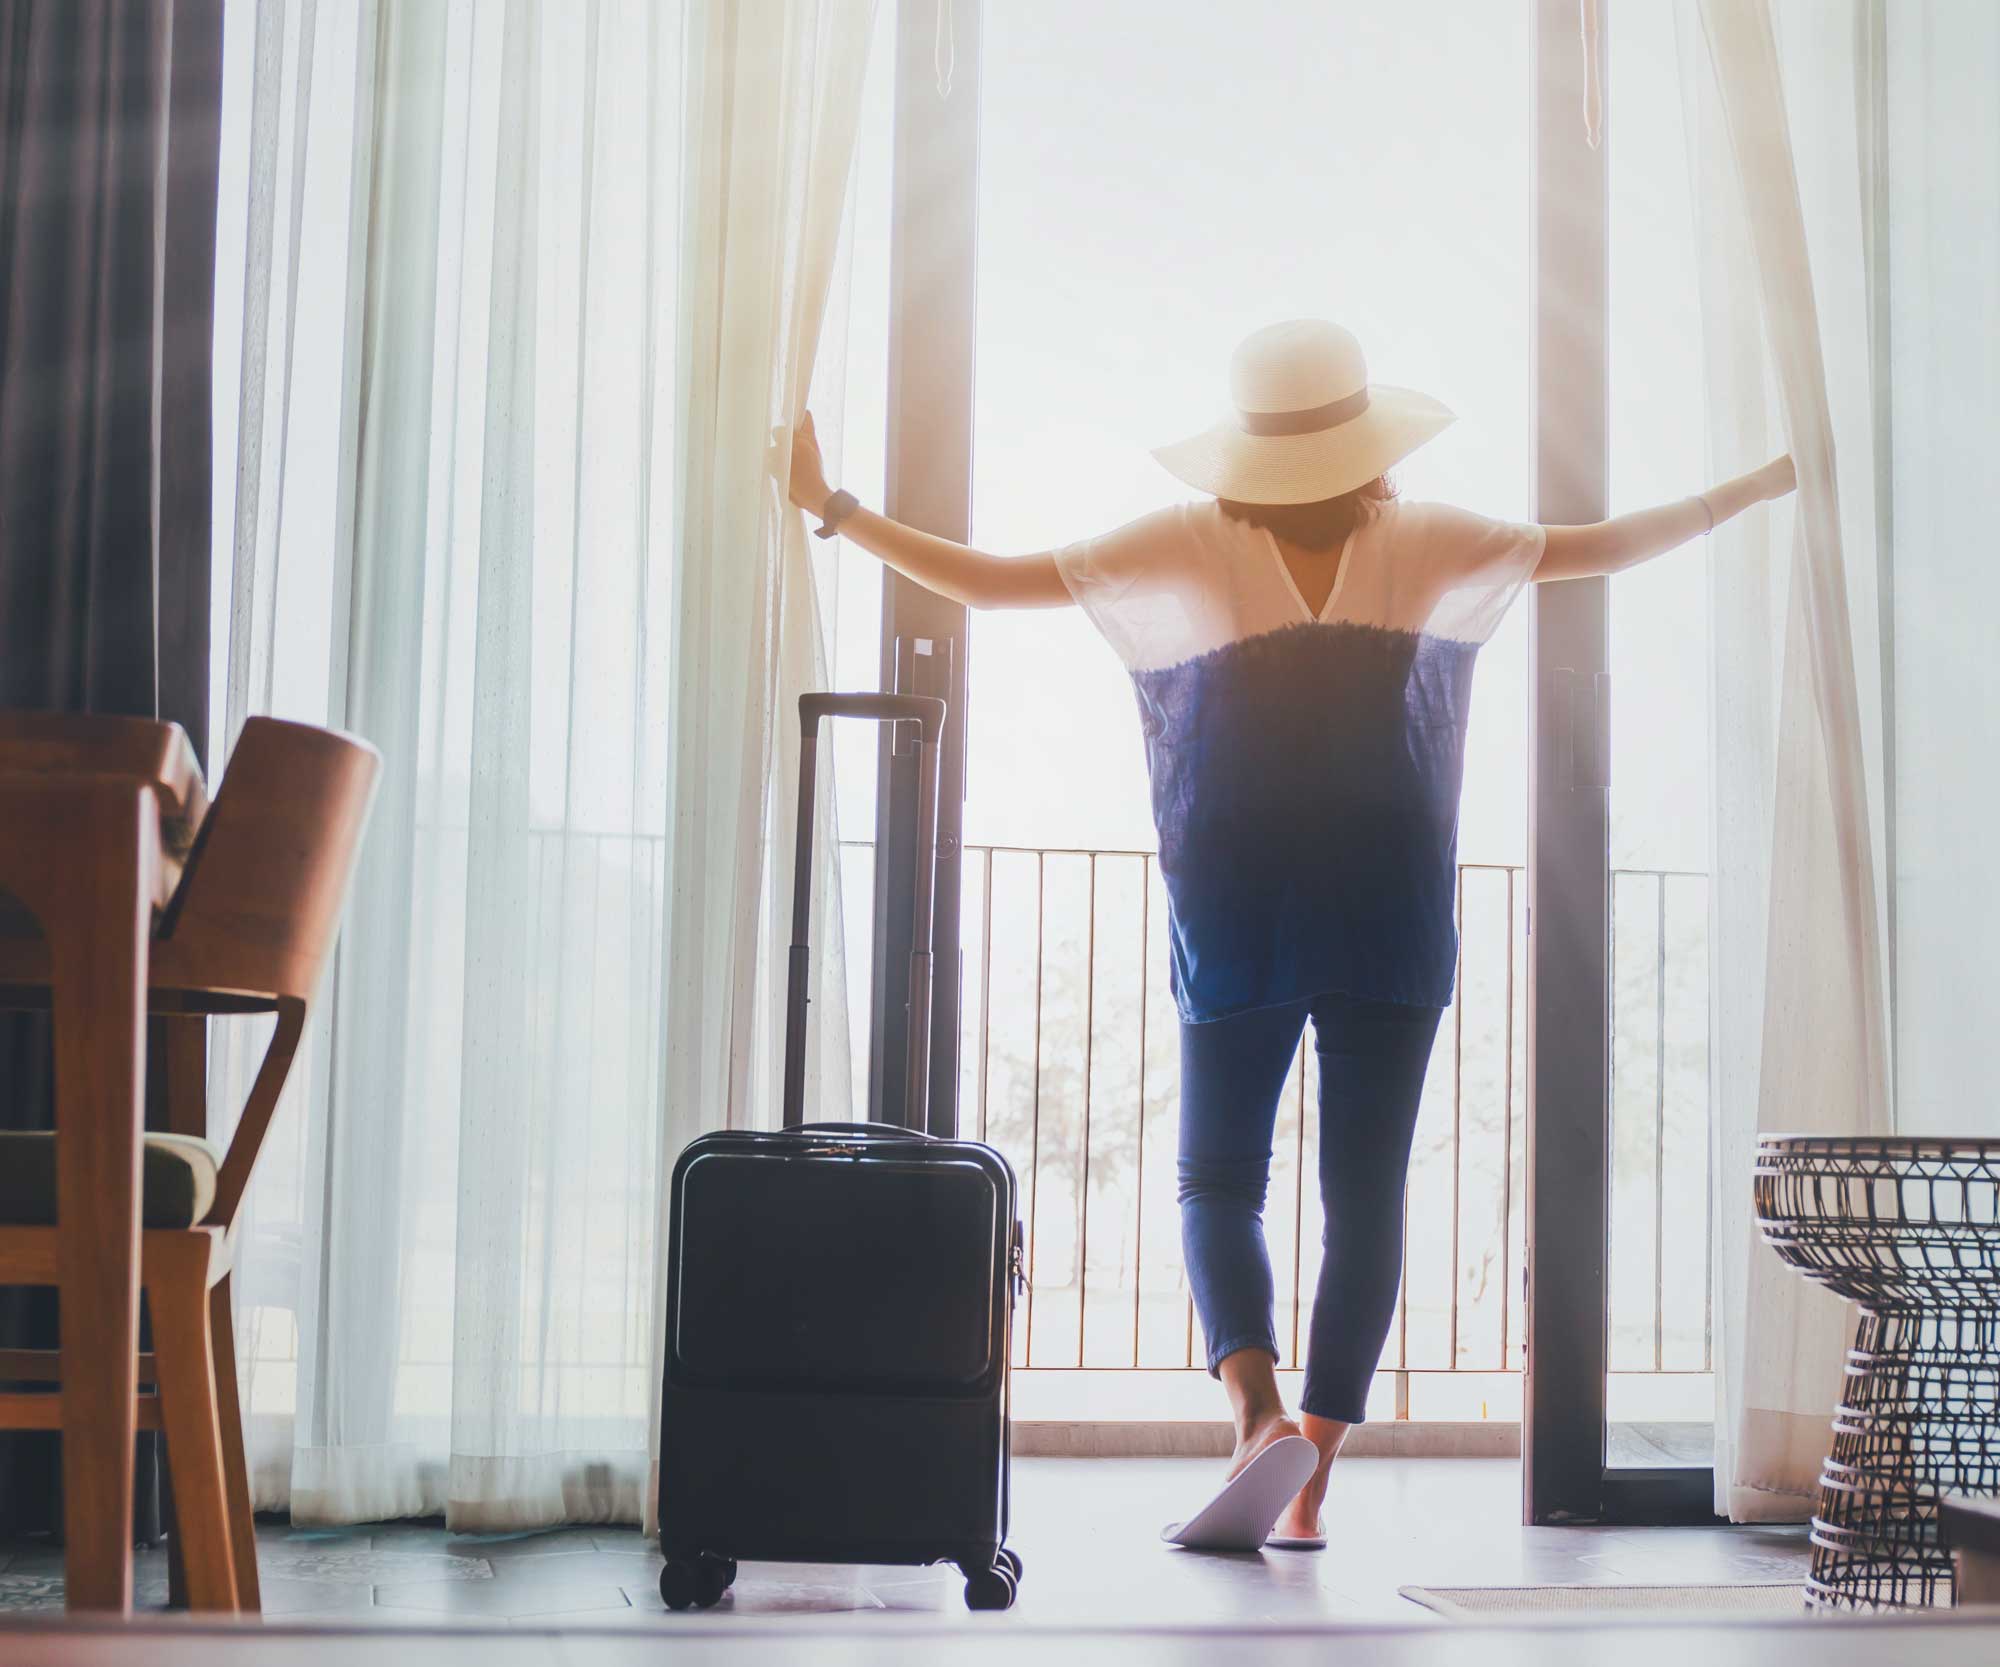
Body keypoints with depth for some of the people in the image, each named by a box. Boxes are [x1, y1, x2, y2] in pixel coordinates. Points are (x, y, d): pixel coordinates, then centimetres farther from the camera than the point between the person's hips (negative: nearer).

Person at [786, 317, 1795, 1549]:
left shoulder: (1186, 547, -2)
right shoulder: (1431, 546, 1)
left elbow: (986, 581, -2)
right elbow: (1600, 549, 8)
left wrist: (834, 508, 8)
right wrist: (1764, 484, 22)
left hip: (1238, 920, -1)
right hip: (1392, 919, 1)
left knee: (1221, 1176, 10)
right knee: (1367, 1189, 6)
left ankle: (1258, 1403, -16)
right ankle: (1312, 1478, 2)